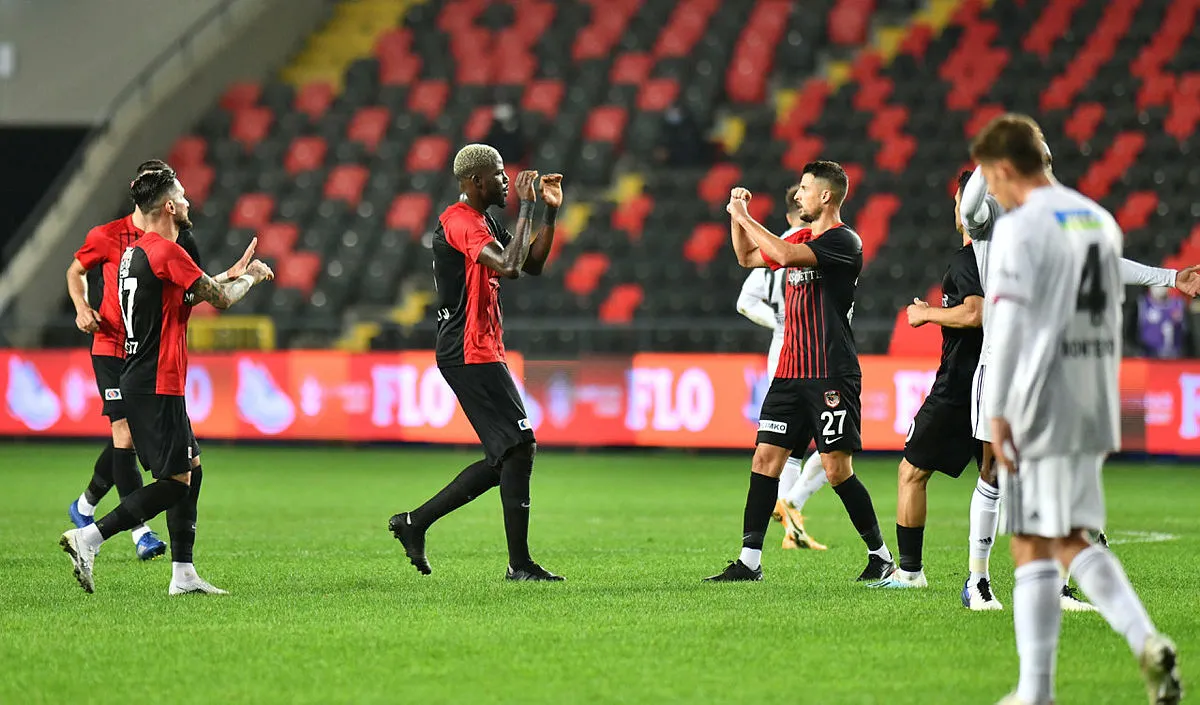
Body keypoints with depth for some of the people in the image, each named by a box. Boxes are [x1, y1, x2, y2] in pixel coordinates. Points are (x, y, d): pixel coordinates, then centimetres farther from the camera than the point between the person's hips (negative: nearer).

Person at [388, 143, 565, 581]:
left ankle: (414, 524, 16)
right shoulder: (460, 221, -14)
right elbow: (509, 266, -27)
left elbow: (532, 264, 22)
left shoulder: (484, 223, 18)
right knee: (519, 448, -12)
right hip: (470, 354, -11)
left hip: (481, 353, 11)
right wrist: (526, 208, -18)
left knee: (505, 458, 11)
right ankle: (519, 564, -10)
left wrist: (550, 213, 12)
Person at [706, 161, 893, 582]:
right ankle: (750, 560, 2)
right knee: (766, 458, 1)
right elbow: (747, 257, 30)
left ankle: (880, 555, 7)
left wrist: (744, 216, -14)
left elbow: (786, 255, -24)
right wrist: (737, 217, 15)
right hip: (790, 373, 8)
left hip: (832, 374, -8)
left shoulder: (843, 241, -10)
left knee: (837, 468, -8)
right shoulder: (801, 239, 16)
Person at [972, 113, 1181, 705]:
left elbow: (1009, 322, -16)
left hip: (1040, 411, -7)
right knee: (1073, 541, 14)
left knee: (1033, 548, -2)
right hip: (1093, 411, 7)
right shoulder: (1100, 222, 14)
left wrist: (996, 411, -15)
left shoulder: (1021, 227, -10)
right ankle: (1146, 642, -6)